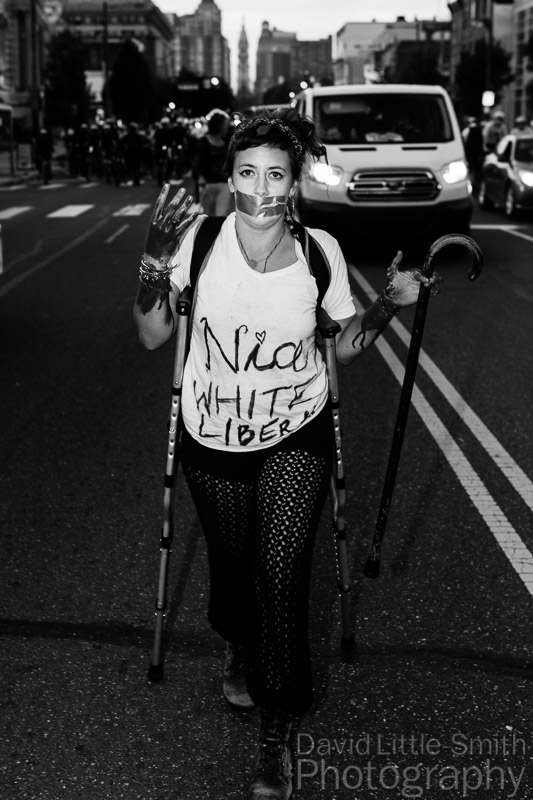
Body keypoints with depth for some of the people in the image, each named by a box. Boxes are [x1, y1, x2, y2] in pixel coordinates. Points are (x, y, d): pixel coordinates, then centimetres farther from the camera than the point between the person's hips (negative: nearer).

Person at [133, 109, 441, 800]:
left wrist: (389, 304, -14)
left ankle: (277, 732, 8)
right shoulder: (198, 239, -12)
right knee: (231, 566, 17)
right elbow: (152, 337, -6)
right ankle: (238, 646, 53)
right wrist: (155, 265, -21)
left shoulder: (321, 251, -9)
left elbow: (345, 346, 3)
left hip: (296, 438, -1)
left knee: (280, 577, -11)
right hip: (213, 440, 1)